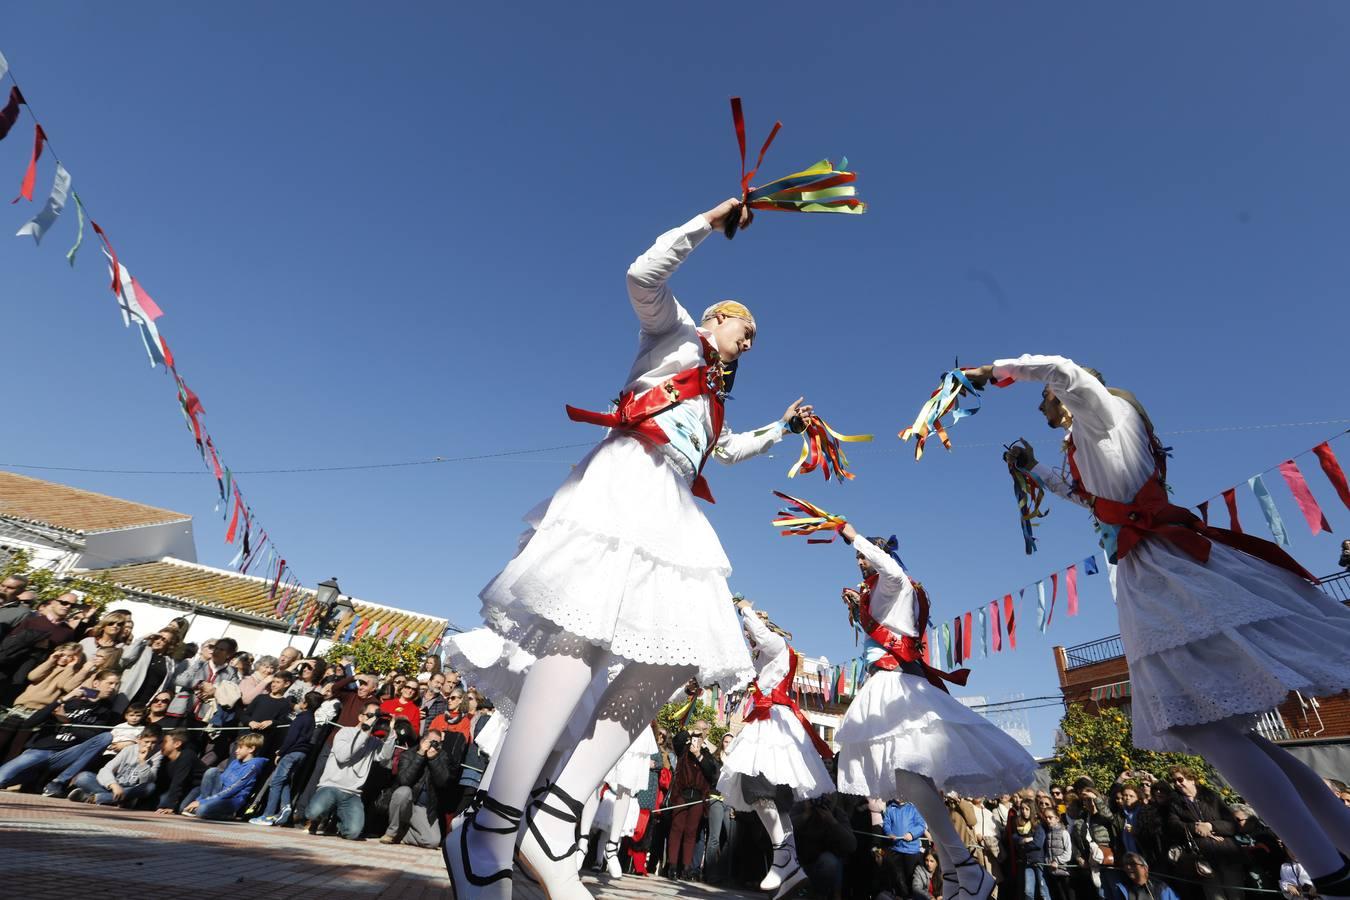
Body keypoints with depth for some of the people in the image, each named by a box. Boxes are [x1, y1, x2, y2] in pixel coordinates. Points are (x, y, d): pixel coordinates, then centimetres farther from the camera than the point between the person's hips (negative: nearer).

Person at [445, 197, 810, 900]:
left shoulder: (712, 400, 36)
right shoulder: (673, 331, 19)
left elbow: (727, 451, 48)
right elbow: (643, 275, 2)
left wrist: (781, 428, 50)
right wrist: (710, 221, 10)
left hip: (674, 508, 8)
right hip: (627, 479, -8)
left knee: (678, 654, -10)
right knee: (590, 629, -25)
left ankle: (557, 817, -11)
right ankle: (489, 830, -20)